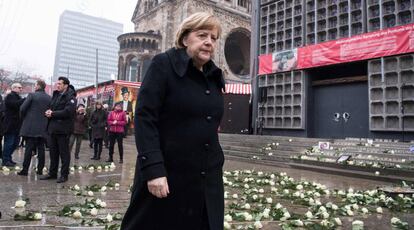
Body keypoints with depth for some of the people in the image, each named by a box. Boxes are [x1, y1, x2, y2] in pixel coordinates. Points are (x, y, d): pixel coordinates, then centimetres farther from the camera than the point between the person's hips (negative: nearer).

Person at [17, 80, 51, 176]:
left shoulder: (32, 95, -7)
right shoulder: (49, 98, 4)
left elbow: (22, 108, -8)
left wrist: (23, 118, 9)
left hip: (31, 126, -3)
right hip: (43, 127, 3)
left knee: (29, 148, 1)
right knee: (41, 148, 8)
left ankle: (25, 169, 4)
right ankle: (40, 169, 10)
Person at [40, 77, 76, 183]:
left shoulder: (70, 96, -9)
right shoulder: (56, 95, 15)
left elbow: (68, 111, -20)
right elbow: (51, 107, 21)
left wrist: (53, 114, -14)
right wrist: (48, 112, -2)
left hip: (63, 128, -8)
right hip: (53, 127, 8)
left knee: (64, 152, 0)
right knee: (53, 151, 14)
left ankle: (64, 175, 8)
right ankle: (52, 173, 24)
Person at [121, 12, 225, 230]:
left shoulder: (214, 76, 11)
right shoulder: (163, 65, -6)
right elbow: (144, 117, -14)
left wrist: (216, 164, 17)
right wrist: (153, 169, -22)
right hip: (166, 174, -5)